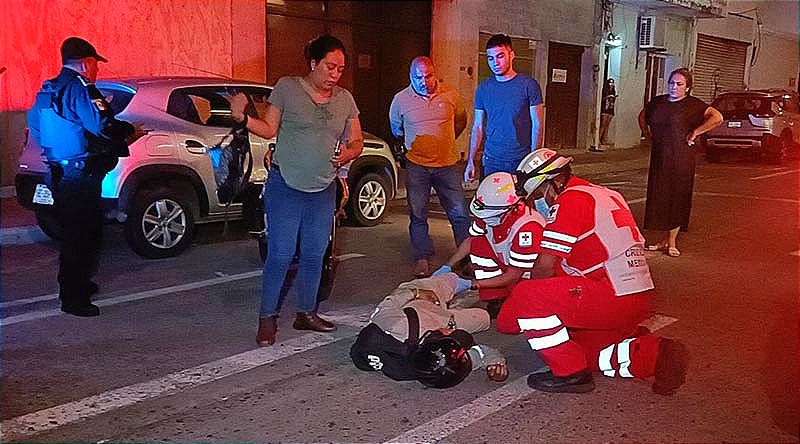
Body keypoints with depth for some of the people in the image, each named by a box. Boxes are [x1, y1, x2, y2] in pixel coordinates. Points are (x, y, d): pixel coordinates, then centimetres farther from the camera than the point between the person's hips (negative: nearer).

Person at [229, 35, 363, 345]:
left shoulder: (345, 99, 8)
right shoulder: (287, 88, -3)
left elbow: (357, 141, 12)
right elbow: (269, 130, -1)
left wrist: (348, 153, -10)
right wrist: (242, 118, -17)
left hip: (323, 191, 5)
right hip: (285, 188, -4)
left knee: (314, 257, 12)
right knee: (280, 256, -5)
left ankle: (306, 313, 26)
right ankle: (268, 318, 9)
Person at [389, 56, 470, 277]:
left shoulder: (450, 96, 0)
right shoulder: (401, 99, -1)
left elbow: (460, 122, 19)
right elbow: (396, 128, 18)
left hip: (447, 164, 0)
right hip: (416, 166, 0)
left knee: (460, 213, 2)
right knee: (418, 215, 4)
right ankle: (422, 258, 15)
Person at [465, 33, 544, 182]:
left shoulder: (528, 85, -2)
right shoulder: (483, 88, 8)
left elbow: (537, 125, -2)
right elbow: (478, 127, 11)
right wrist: (471, 161, 4)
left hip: (521, 161, -3)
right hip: (491, 162, 3)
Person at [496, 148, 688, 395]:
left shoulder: (570, 200, -9)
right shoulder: (608, 195, 20)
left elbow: (545, 267, -10)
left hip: (611, 298, -10)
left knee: (525, 296, -10)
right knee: (580, 349, 23)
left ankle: (571, 374, -5)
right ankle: (656, 354, 9)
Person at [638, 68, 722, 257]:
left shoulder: (693, 105, -5)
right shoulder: (658, 102, 11)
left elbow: (717, 117, -16)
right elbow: (642, 116, 30)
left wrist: (695, 132, -15)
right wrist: (646, 132, 15)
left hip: (681, 159, -5)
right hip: (659, 157, 5)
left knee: (678, 198, 0)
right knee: (659, 197, 6)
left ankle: (672, 242, 7)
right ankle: (665, 239, 16)